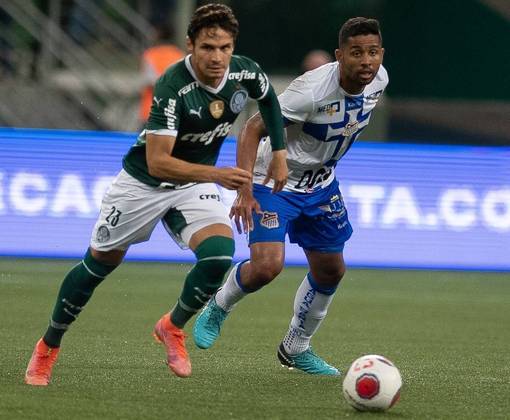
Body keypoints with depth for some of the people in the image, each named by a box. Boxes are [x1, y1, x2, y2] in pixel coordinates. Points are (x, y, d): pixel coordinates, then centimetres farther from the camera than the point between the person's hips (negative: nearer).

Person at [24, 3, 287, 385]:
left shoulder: (247, 73, -16)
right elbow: (157, 162, -36)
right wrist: (216, 174, -45)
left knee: (219, 254, -22)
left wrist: (279, 154, 7)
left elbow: (269, 99, 11)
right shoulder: (173, 87, -33)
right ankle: (48, 348, 30)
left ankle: (173, 328, 6)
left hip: (195, 184, 4)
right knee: (100, 262, 9)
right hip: (143, 182, -4)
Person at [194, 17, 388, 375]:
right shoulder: (311, 90, -33)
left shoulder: (378, 80, -11)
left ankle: (296, 349, 34)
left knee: (331, 269, 12)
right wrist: (244, 192, -37)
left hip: (320, 184, 7)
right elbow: (254, 129, -28)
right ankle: (218, 308, 10)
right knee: (267, 266, -22)